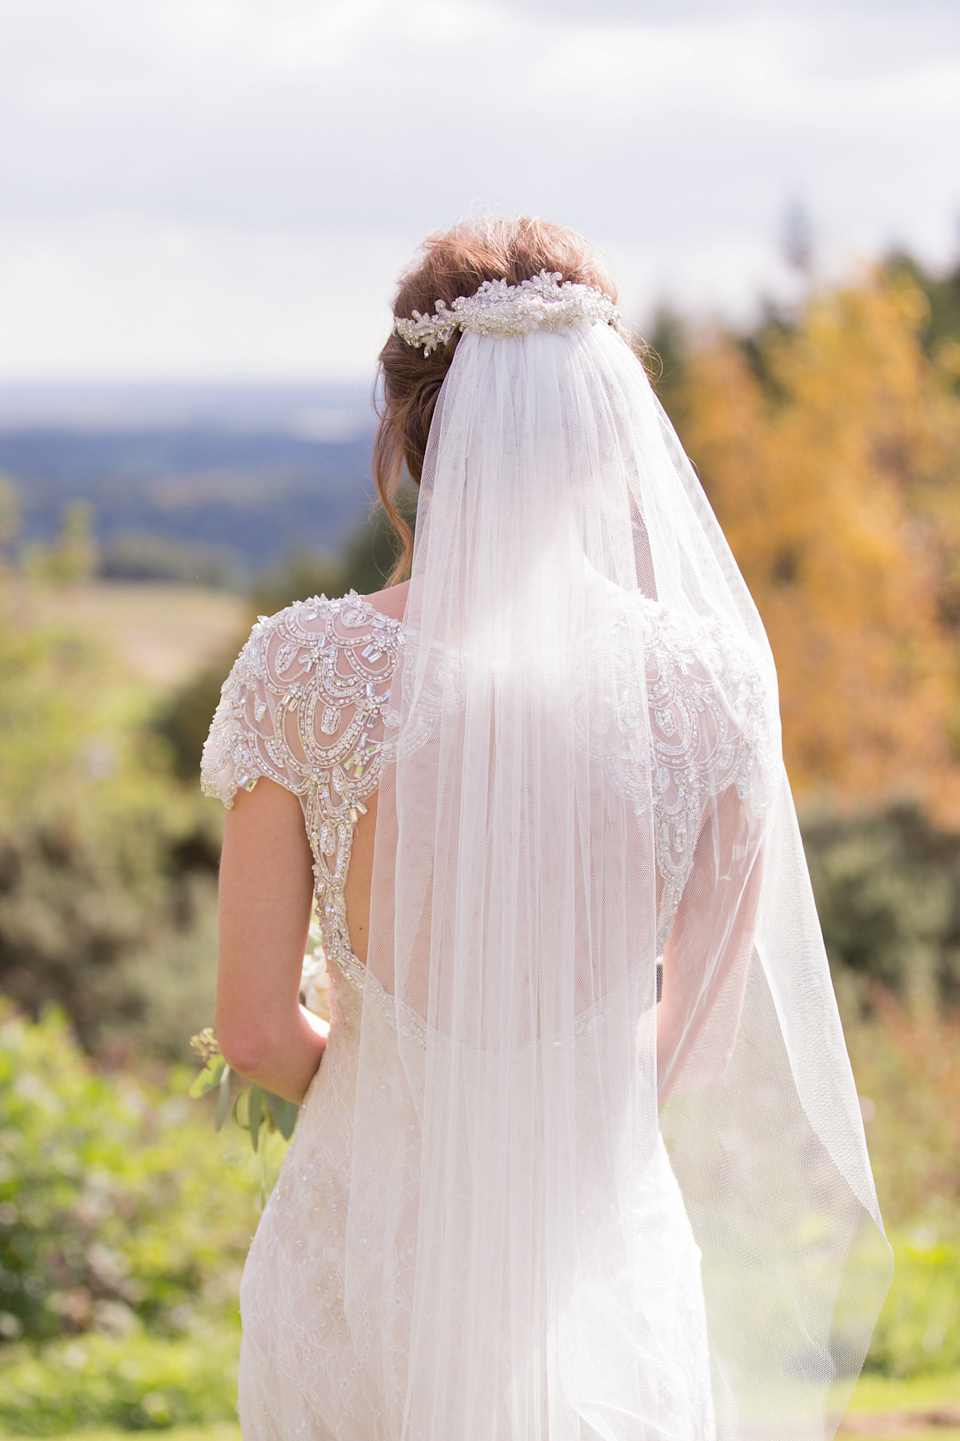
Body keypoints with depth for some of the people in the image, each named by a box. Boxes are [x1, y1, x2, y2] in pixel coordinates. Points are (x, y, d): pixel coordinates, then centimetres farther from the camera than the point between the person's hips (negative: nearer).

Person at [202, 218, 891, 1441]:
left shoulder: (304, 668, -14)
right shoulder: (707, 676, -11)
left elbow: (254, 1030, -8)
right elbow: (708, 1027, -1)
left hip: (367, 1255, 0)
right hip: (603, 1269, 0)